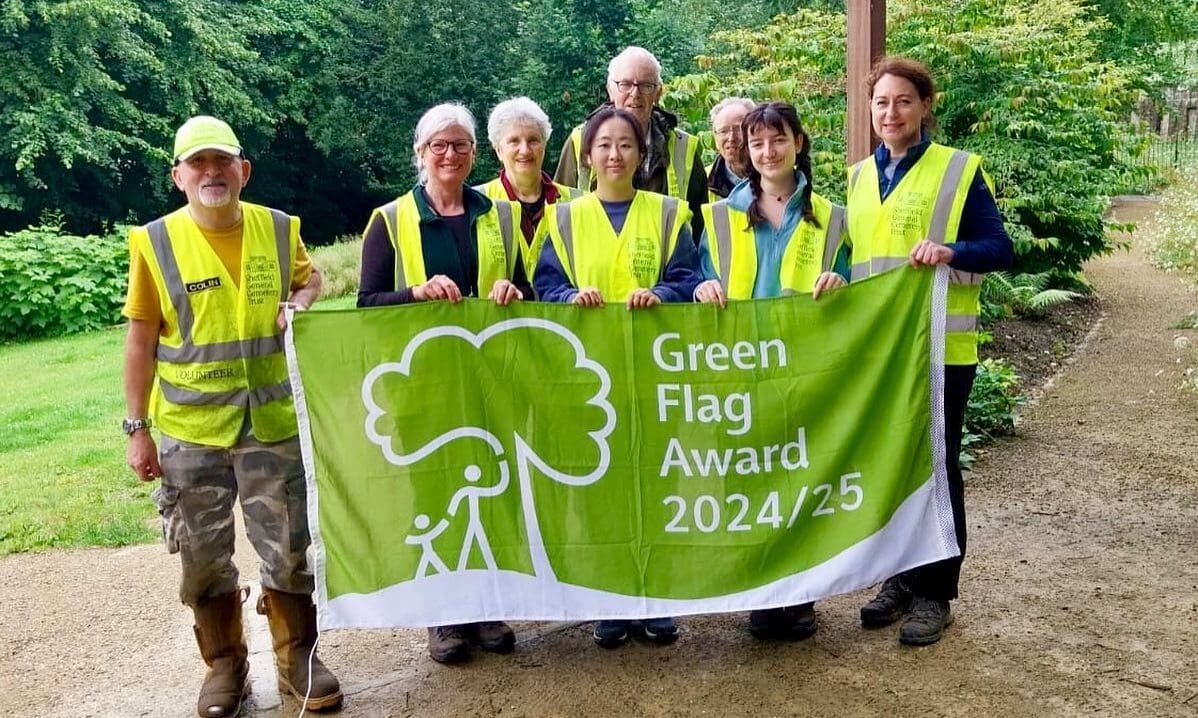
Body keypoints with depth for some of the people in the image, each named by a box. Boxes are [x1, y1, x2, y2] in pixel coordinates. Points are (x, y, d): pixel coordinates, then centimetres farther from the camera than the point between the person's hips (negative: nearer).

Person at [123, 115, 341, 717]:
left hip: (273, 422, 1)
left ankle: (297, 657, 24)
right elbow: (142, 340, -1)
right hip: (189, 428, -1)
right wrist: (137, 427, -3)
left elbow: (310, 279, 18)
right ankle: (224, 664, 26)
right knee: (203, 556, 8)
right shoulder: (155, 242, -5)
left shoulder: (279, 229, 0)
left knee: (287, 549, 7)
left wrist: (302, 301, -6)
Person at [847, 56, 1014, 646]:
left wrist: (950, 252, -24)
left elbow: (1001, 249, -7)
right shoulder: (859, 176, 12)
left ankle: (934, 593, 13)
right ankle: (899, 578, 25)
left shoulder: (959, 169, -4)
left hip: (939, 345, -5)